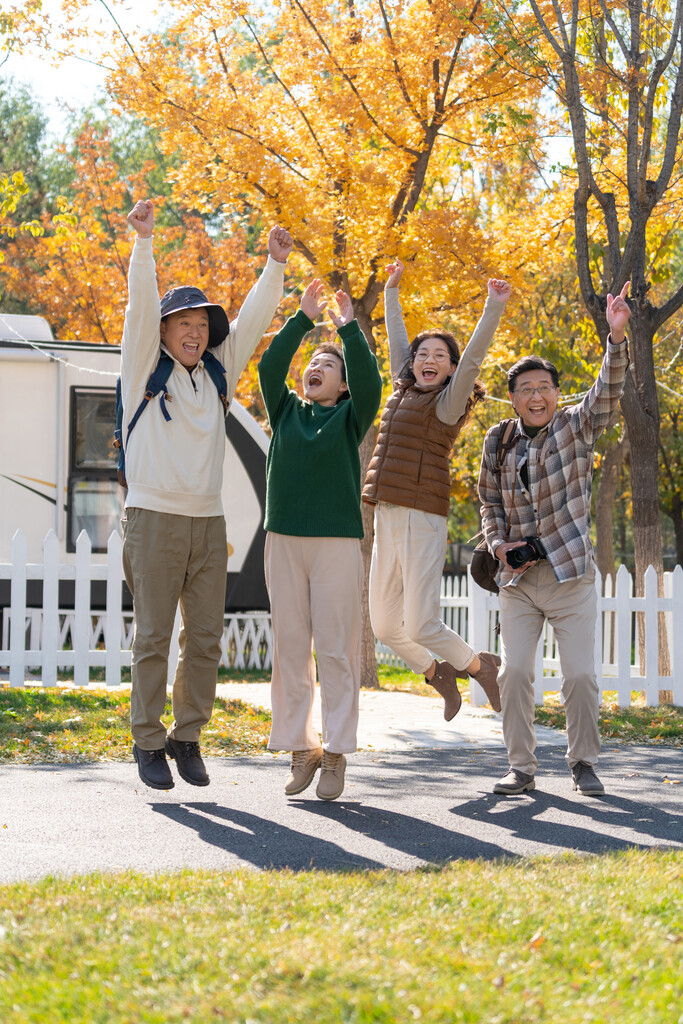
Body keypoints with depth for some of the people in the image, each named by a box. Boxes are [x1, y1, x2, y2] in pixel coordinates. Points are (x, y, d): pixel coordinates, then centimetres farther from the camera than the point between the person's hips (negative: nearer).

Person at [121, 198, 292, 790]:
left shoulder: (217, 374, 15)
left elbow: (253, 322, 15)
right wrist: (144, 240, -17)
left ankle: (187, 736, 14)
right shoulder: (146, 369, 3)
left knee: (205, 639, 3)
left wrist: (276, 265, 7)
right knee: (154, 637, -3)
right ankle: (148, 742, 4)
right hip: (155, 519, -4)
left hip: (209, 523, 5)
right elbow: (142, 304, -8)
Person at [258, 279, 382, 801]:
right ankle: (300, 748, 8)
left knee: (336, 649, -5)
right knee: (290, 647, 2)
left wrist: (349, 328, -6)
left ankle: (336, 753, -2)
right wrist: (303, 320, 1)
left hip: (338, 541, -3)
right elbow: (270, 369, 1)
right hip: (284, 538, 3)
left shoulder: (350, 417, 10)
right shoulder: (286, 411, 16)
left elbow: (369, 381, -9)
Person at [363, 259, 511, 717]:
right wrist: (392, 291, 35)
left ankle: (479, 664, 15)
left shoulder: (448, 402, -1)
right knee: (385, 624, 7)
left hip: (423, 520, -7)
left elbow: (473, 358, -14)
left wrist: (494, 307, -21)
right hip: (387, 519, 7)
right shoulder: (405, 392, 16)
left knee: (421, 624, -10)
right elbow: (397, 340, 28)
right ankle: (438, 674, 29)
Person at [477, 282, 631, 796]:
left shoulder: (576, 427, -1)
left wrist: (617, 337, -33)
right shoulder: (498, 441, 6)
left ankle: (583, 763, 13)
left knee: (581, 674, -4)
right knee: (515, 671, -3)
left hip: (572, 576, -2)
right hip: (518, 579, 2)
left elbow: (609, 391, -17)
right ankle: (522, 767, 9)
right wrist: (499, 545, -1)